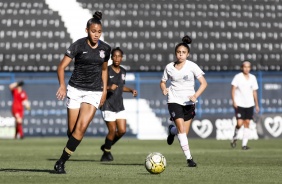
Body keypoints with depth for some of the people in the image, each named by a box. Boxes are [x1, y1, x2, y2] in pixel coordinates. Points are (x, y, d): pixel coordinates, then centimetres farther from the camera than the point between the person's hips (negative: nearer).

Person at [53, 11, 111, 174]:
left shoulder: (105, 48, 3)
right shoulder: (78, 45, -8)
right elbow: (62, 66, -10)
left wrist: (105, 89, 15)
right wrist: (62, 85, -25)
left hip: (94, 92, 1)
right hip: (75, 89, -1)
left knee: (82, 127, -16)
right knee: (72, 129, 0)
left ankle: (62, 162, -10)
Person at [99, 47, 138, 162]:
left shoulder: (123, 71, 10)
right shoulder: (106, 71, -9)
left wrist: (131, 90, 9)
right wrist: (109, 87, -26)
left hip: (119, 105, 6)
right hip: (108, 105, -6)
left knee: (122, 131, 0)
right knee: (112, 130, -5)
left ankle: (106, 146, 24)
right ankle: (107, 153, 16)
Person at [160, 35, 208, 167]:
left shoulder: (192, 66, -6)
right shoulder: (169, 67, -1)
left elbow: (204, 83, -6)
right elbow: (163, 82, 13)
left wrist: (196, 95, -21)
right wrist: (164, 89, -11)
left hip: (189, 102, 1)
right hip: (174, 101, -1)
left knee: (184, 132, 7)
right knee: (182, 129, -18)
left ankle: (171, 130, 43)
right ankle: (189, 158, -13)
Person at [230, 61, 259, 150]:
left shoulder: (253, 78, 10)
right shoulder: (238, 77, -3)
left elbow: (254, 92, 15)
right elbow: (233, 89, -5)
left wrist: (257, 105, 14)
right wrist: (234, 101, -16)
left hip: (249, 104, 4)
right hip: (239, 104, -4)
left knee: (247, 123, 1)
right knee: (240, 123, -13)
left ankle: (244, 144, 3)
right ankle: (234, 138, 15)